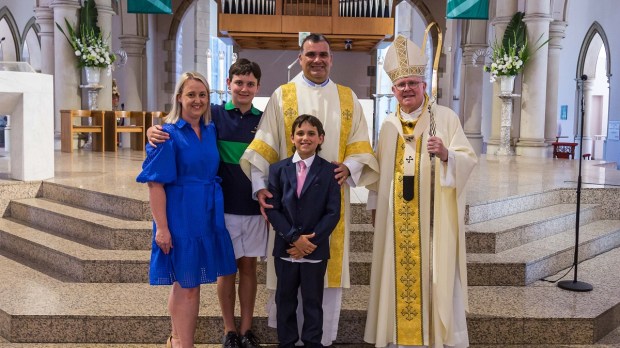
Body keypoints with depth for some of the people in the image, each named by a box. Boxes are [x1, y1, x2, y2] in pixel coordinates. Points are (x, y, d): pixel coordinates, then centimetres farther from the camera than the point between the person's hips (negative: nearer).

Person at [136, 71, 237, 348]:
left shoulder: (210, 131, 7)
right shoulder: (169, 134, -11)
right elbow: (155, 183, -15)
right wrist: (161, 227, -19)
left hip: (207, 218, 6)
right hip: (181, 218, -6)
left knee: (186, 284, 19)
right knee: (187, 287, 2)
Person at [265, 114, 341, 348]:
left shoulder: (329, 171, -2)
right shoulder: (278, 169, 2)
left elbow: (333, 212, -6)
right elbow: (272, 208, -3)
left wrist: (310, 242, -13)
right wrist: (294, 237, -13)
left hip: (315, 250, -1)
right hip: (285, 249, 2)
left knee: (313, 301, 11)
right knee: (285, 300, 13)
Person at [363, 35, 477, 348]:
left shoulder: (446, 117, -2)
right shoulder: (389, 125, 11)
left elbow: (468, 160, -9)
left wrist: (446, 154, -28)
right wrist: (375, 205, 12)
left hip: (434, 213, -3)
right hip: (397, 215, 4)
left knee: (435, 273, 0)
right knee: (399, 271, 8)